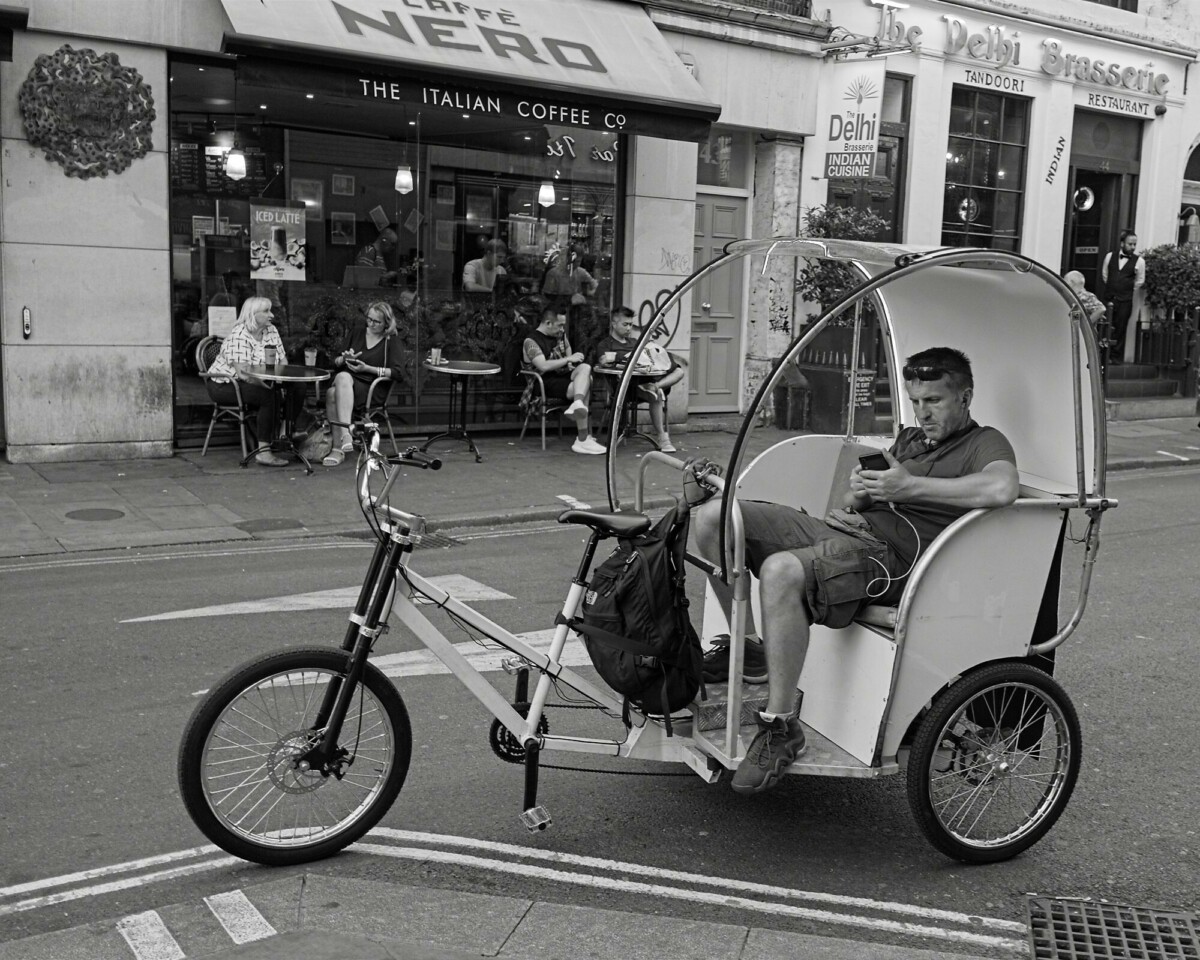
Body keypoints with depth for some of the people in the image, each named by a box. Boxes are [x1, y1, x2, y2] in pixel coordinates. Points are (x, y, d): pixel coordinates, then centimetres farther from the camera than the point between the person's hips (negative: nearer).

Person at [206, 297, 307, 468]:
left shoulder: (271, 330, 5)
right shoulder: (239, 336, -21)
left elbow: (282, 359, 5)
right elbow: (243, 373, -29)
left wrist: (284, 380, -14)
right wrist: (268, 384, -35)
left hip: (256, 382, 8)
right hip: (225, 385, -8)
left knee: (298, 387, -7)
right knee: (270, 396, -33)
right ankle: (263, 452, -35)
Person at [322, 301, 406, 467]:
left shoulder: (392, 341, 9)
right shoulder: (357, 332, 22)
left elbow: (398, 372, -5)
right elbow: (335, 363, 25)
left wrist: (367, 368, -10)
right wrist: (344, 359, 0)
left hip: (369, 386, -4)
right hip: (344, 379, 4)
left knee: (343, 378, -38)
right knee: (332, 393, -35)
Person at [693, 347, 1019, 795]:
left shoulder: (984, 443, 4)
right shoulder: (909, 439, 30)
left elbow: (1002, 489, -21)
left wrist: (910, 486, -15)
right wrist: (855, 494, 6)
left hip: (889, 555, -9)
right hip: (847, 529, 9)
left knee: (782, 571, -39)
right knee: (713, 515, -3)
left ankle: (782, 727, -28)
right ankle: (743, 647, 10)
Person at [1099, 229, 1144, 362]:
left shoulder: (1139, 261, -1)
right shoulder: (1110, 256, 4)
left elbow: (1140, 281, 8)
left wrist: (1128, 292, 11)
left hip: (1125, 300, -1)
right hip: (1108, 298, 1)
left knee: (1120, 329, 2)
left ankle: (1117, 357, 10)